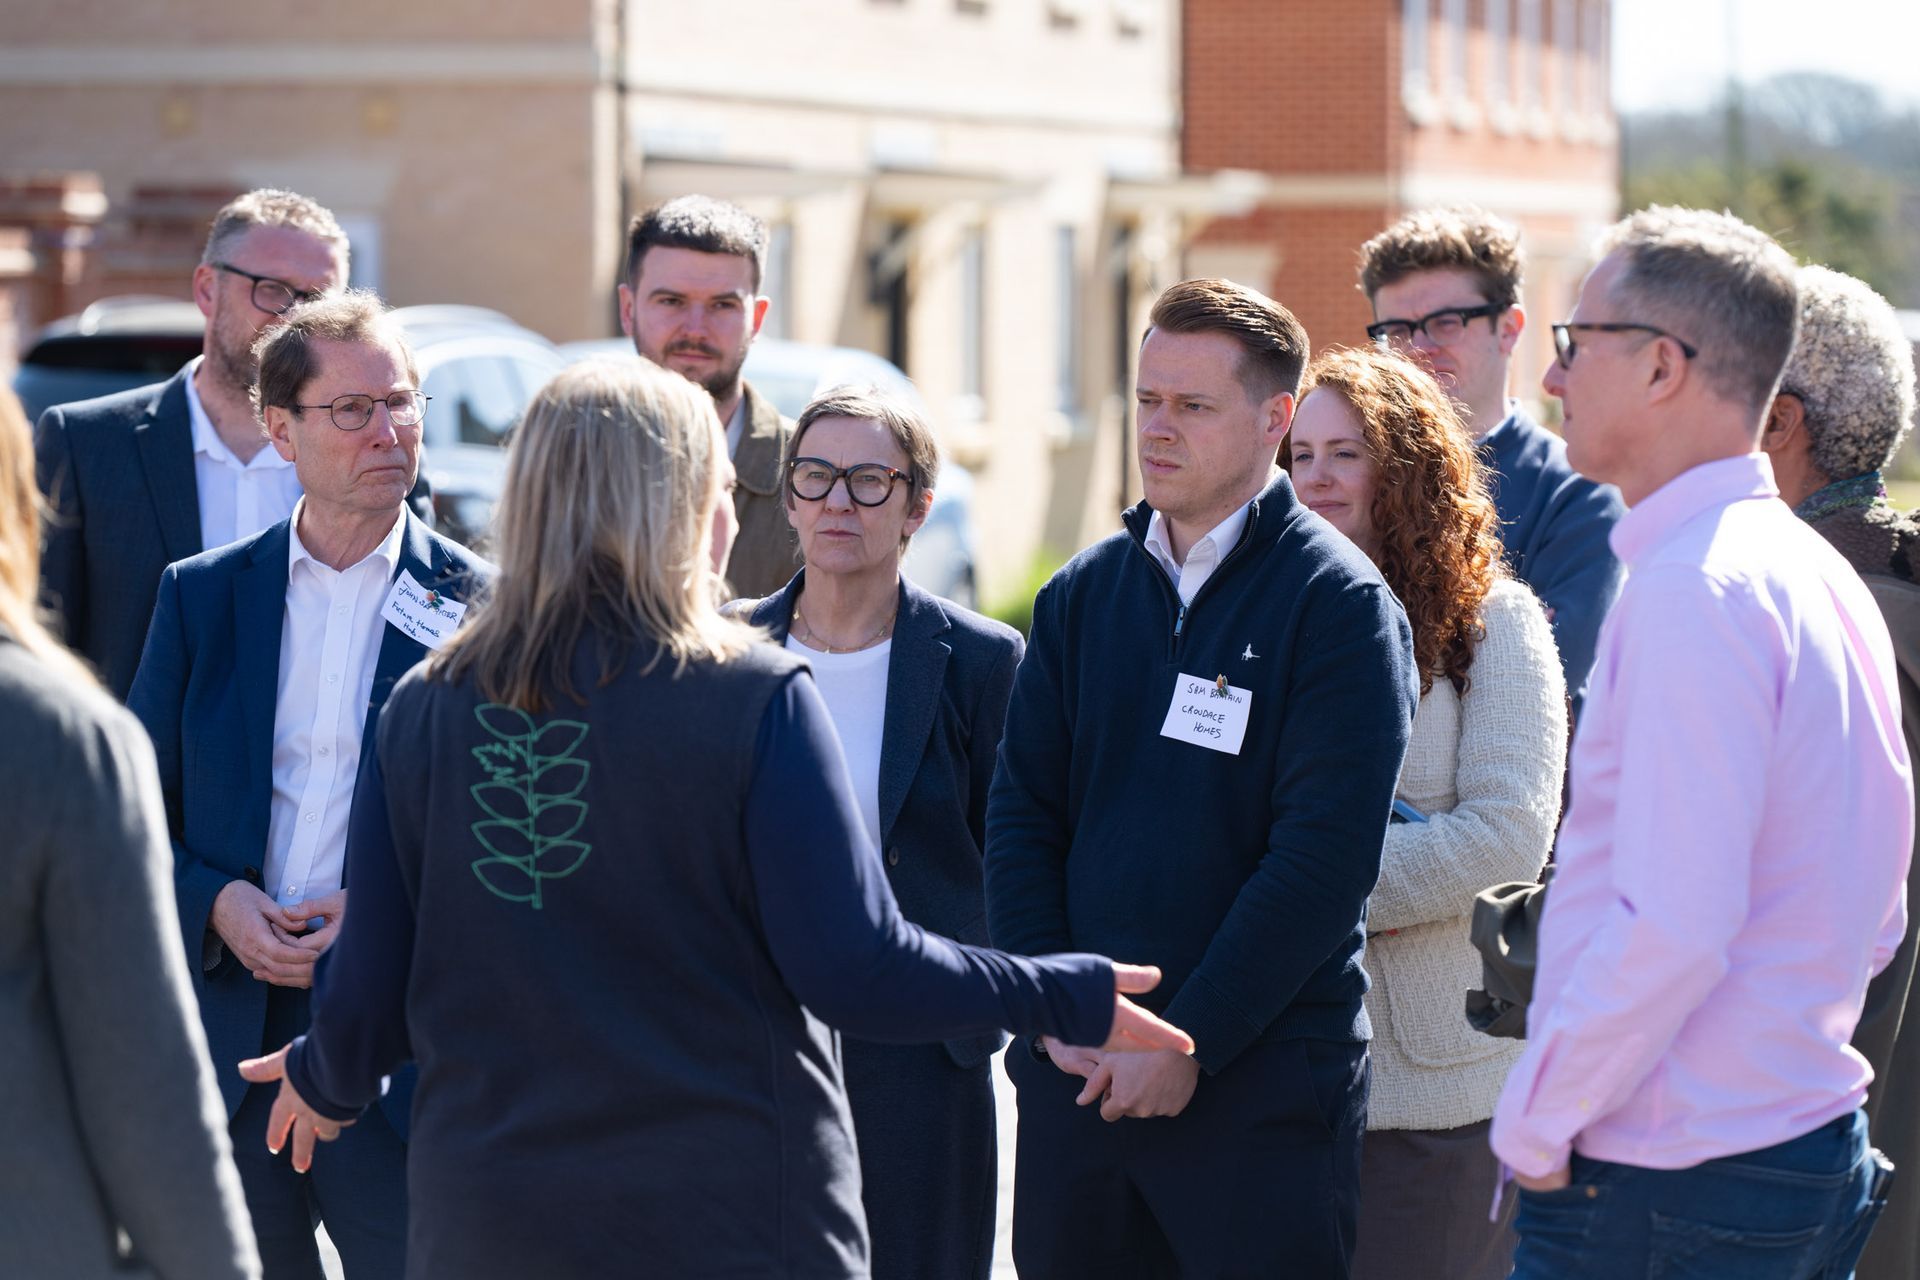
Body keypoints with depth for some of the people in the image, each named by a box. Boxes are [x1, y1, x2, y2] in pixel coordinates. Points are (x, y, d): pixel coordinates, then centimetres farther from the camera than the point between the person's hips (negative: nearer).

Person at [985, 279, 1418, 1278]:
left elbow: (1323, 857, -13)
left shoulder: (1338, 603, -6)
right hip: (1076, 1073, 5)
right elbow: (1021, 819, 8)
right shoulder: (1083, 595, 10)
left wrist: (1192, 1040, -15)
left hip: (1262, 1079, -5)